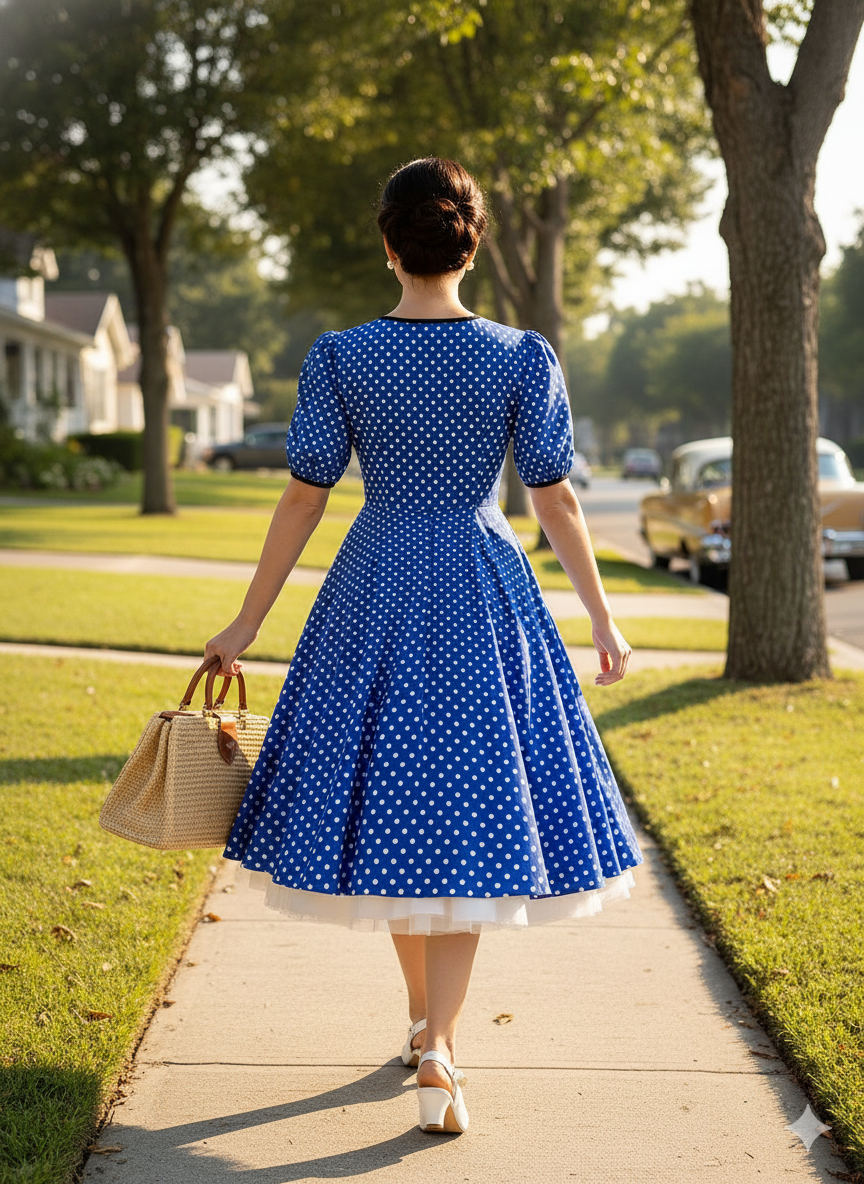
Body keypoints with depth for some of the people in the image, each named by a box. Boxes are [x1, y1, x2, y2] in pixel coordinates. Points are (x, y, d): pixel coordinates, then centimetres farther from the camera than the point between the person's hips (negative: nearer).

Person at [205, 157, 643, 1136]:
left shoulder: (338, 359, -6)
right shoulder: (523, 359, -7)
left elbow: (302, 501, -4)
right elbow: (555, 502, -3)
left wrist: (247, 624, 5)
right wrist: (602, 621, 8)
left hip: (375, 596, 1)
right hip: (485, 600, -1)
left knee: (388, 801, 15)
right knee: (469, 814, 4)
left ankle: (425, 1021, 29)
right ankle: (438, 1053, -7)